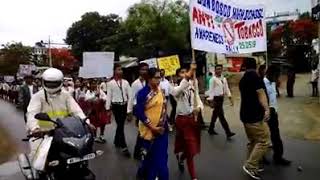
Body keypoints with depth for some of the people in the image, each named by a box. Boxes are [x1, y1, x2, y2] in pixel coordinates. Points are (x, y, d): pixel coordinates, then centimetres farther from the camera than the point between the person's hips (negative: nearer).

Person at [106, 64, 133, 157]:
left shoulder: (125, 82, 3)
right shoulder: (110, 83, -4)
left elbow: (130, 96, 3)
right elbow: (108, 97, -4)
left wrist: (129, 110, 0)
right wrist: (107, 109, -8)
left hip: (124, 105, 3)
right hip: (116, 106, -3)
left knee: (120, 125, 15)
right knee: (120, 125, -4)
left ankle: (117, 141, 37)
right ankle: (124, 147, 4)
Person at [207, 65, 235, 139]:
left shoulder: (224, 79, 12)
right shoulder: (213, 79, -9)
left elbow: (226, 89, 11)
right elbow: (211, 90, -12)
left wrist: (230, 97, 1)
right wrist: (211, 100, -18)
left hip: (221, 98, 8)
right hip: (216, 98, -8)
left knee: (215, 115, 17)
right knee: (221, 115, -7)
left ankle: (211, 129, 30)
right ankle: (228, 132, -5)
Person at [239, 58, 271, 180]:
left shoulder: (242, 79, 15)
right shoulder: (255, 76, -10)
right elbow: (261, 94, -21)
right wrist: (266, 109, -29)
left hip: (245, 114, 9)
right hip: (255, 115, -9)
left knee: (252, 141, 16)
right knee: (264, 141, -4)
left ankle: (252, 166, 22)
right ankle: (250, 166, -3)